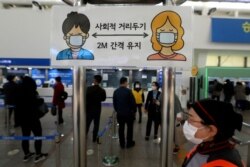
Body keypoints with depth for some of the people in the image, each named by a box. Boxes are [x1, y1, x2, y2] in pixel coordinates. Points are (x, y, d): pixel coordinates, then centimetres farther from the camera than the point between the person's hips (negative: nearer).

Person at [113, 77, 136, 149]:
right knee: (129, 128, 11)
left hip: (120, 113, 4)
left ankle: (122, 143, 19)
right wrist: (134, 110, 3)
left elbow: (114, 103, 4)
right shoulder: (128, 91, -16)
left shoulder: (115, 92, -1)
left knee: (121, 128, 11)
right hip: (128, 113, -4)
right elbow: (133, 102, -13)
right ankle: (129, 143, 20)